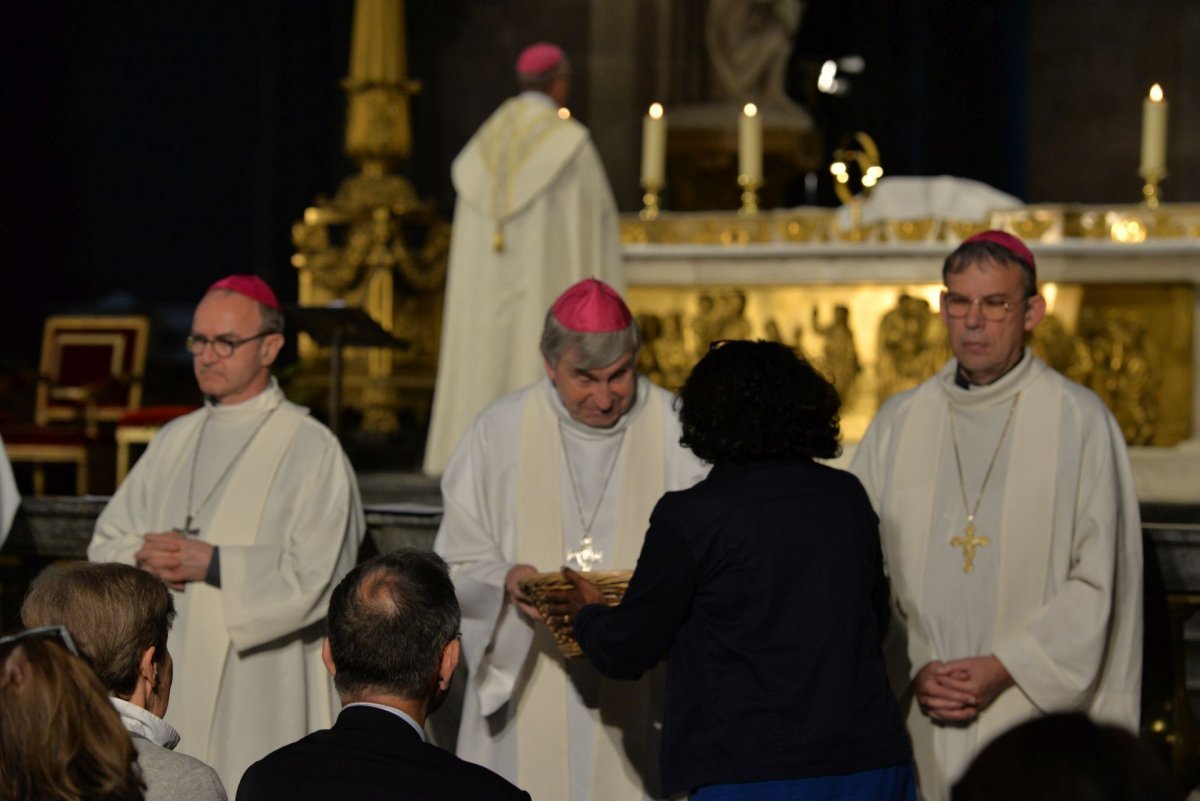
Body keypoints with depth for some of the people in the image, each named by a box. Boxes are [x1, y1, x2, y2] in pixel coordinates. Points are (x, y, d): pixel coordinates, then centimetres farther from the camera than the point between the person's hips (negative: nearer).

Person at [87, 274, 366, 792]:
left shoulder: (311, 449, -4)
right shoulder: (175, 440, 15)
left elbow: (311, 576, -12)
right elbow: (106, 543, 15)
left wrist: (213, 564, -16)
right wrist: (146, 558, -6)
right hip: (167, 683, 5)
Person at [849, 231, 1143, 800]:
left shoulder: (1079, 422, 0)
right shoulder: (898, 424, 10)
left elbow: (1097, 583, -3)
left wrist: (1004, 668, -11)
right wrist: (911, 672, -6)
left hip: (1037, 719, -3)